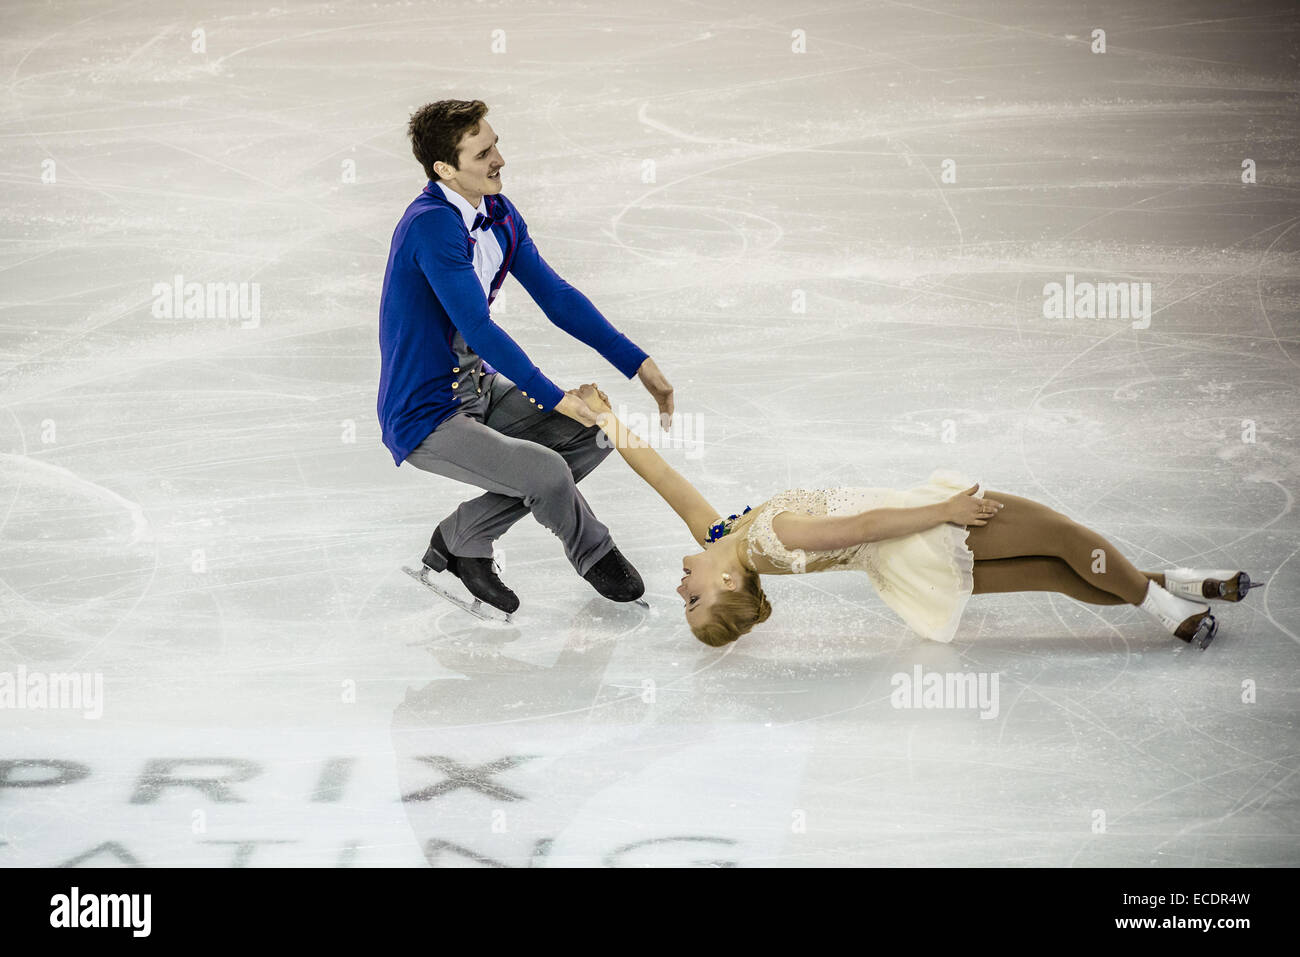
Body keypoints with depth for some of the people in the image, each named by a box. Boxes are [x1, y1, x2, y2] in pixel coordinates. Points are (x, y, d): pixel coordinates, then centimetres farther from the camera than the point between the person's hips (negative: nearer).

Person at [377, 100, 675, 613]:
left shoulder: (498, 213, 3)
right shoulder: (431, 225, -25)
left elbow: (556, 295, 6)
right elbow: (478, 328, -25)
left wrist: (638, 363, 0)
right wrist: (554, 398, -21)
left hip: (479, 387, 9)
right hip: (426, 418, -9)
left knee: (596, 430, 2)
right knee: (546, 471, -26)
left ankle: (460, 539, 9)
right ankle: (594, 555, 9)